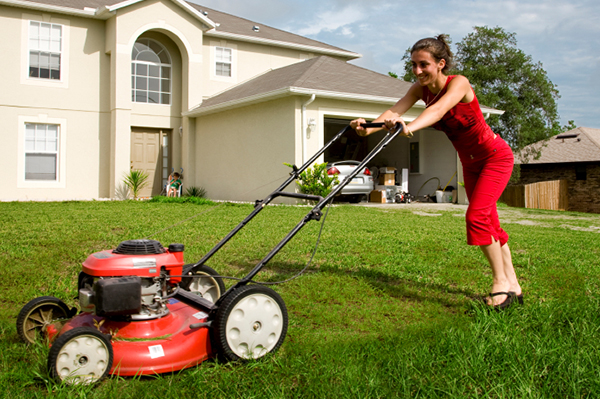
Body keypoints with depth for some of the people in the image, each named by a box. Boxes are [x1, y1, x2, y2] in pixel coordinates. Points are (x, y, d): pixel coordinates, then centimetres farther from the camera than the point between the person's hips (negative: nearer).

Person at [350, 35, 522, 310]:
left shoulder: (458, 83, -26)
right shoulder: (421, 88, -8)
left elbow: (439, 109, -46)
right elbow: (396, 110, -26)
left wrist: (410, 127, -66)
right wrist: (369, 127, -46)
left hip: (495, 157, -7)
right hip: (470, 163, 7)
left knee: (477, 216, -22)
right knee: (489, 224, 10)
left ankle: (501, 283, -10)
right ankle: (513, 286, 20)